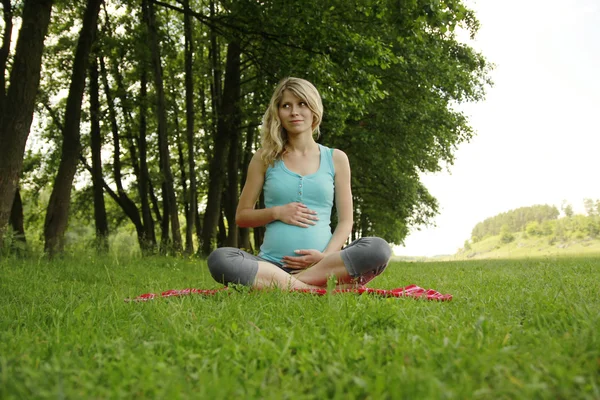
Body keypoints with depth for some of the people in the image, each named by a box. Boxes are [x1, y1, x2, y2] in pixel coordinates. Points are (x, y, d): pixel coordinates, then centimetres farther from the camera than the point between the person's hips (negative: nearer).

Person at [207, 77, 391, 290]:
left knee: (379, 248, -28)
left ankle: (281, 284, -25)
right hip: (272, 263, 0)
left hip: (322, 262, 1)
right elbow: (241, 216, 13)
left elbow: (345, 221, 9)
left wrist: (326, 256, -10)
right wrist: (276, 212, -7)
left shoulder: (336, 158, 10)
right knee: (219, 259, -29)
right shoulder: (265, 158, 9)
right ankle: (315, 290, -29)